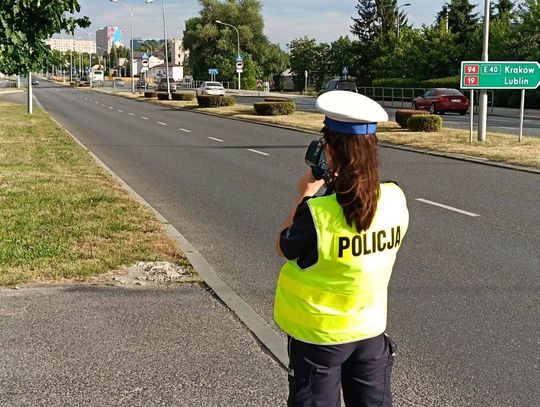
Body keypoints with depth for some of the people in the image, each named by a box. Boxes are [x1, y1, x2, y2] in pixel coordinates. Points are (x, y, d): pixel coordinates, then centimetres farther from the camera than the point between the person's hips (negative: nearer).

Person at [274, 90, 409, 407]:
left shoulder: (318, 212, -27)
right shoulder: (395, 199, -12)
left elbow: (284, 248, -8)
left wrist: (305, 196, -3)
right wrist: (341, 186, 5)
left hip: (319, 333, -4)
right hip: (370, 327, 5)